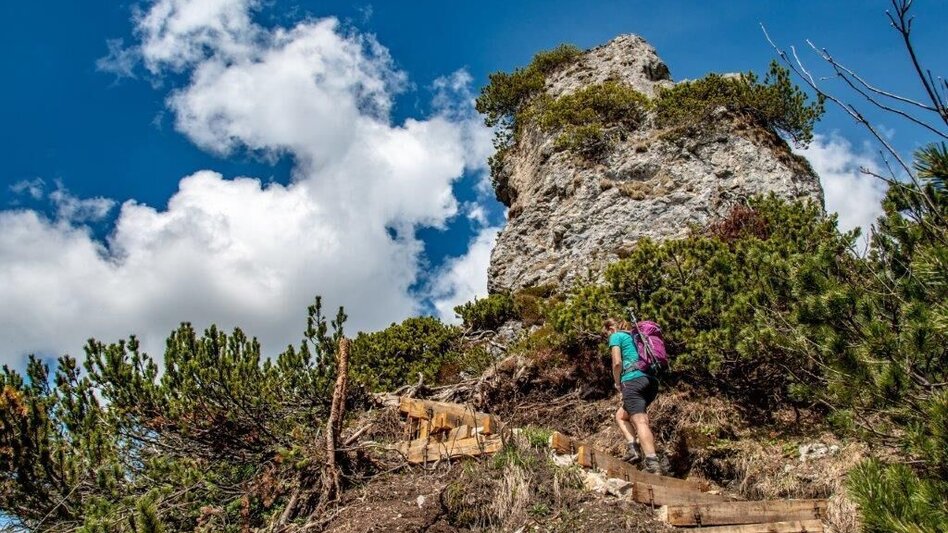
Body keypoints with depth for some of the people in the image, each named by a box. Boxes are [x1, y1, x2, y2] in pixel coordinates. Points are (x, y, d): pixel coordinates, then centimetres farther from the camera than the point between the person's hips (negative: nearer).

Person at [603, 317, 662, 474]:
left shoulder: (616, 336, 7)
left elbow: (617, 362, -6)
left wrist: (617, 383, 7)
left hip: (633, 380, -8)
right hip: (651, 380, 8)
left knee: (640, 421, -15)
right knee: (621, 416, 19)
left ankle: (653, 463, -27)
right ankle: (634, 448, 1)